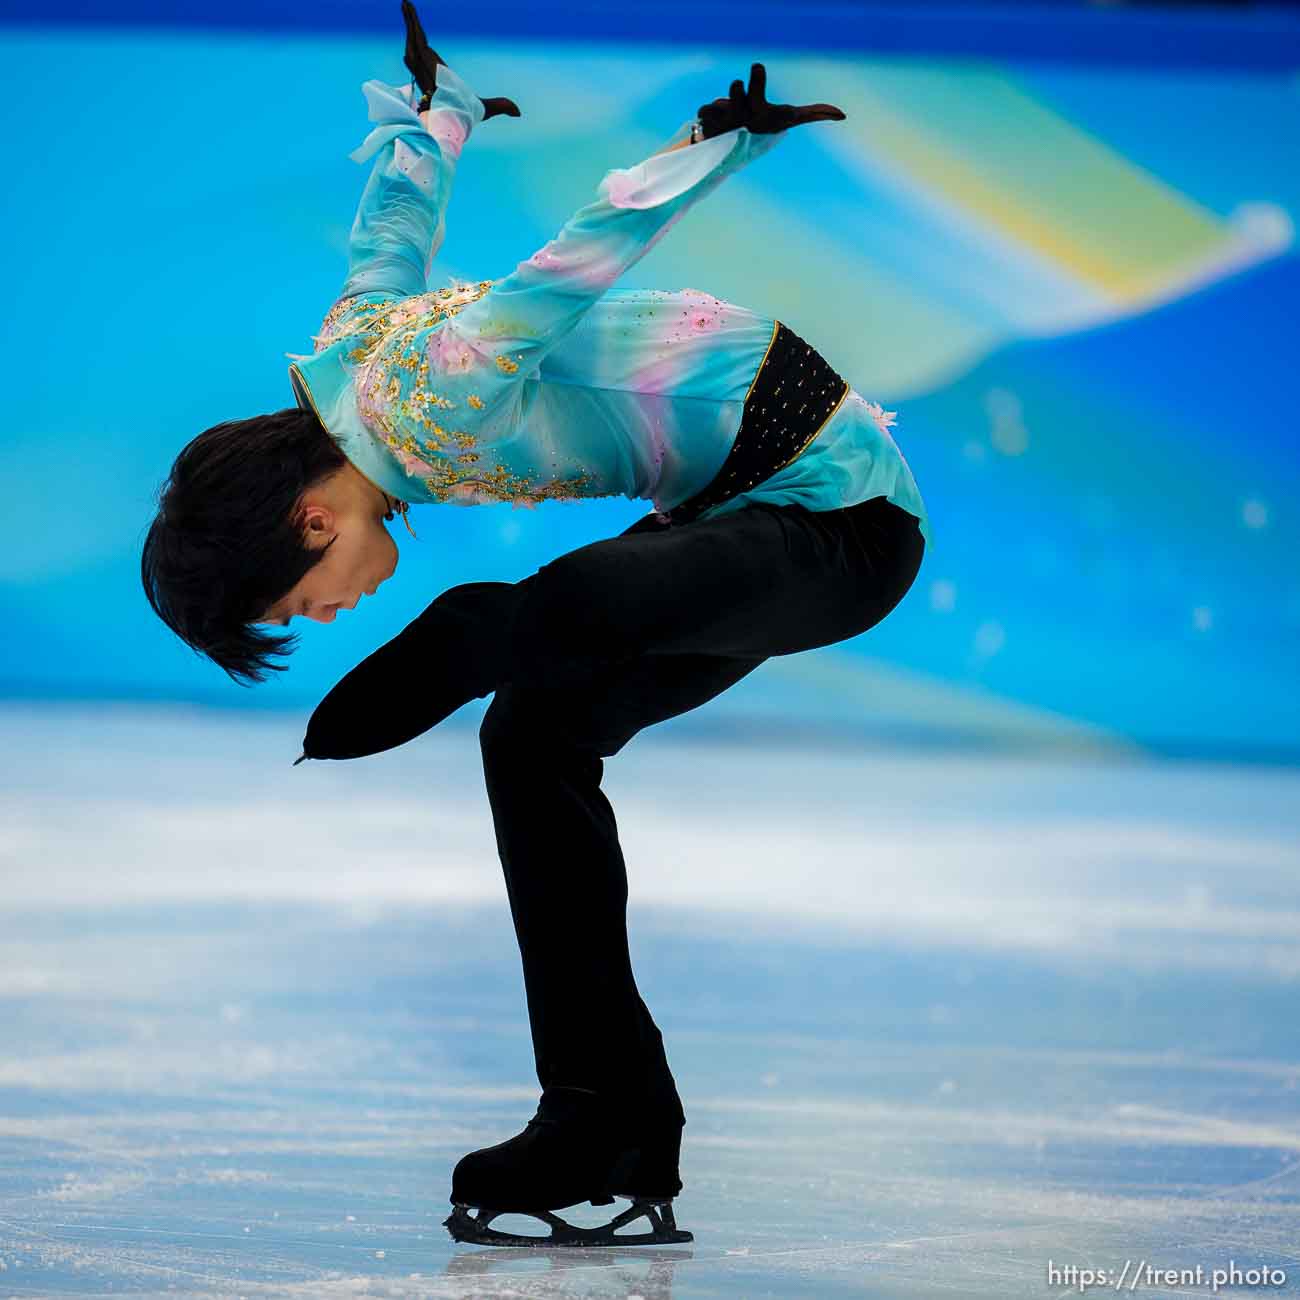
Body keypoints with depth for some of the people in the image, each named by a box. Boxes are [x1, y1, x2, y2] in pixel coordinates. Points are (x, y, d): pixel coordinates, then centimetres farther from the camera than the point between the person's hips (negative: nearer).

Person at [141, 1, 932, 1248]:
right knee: (535, 733, -1)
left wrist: (728, 135, -20)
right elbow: (402, 193, 21)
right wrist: (436, 103, 41)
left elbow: (602, 233, -30)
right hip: (743, 513, 10)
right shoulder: (347, 341, 2)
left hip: (844, 515, -10)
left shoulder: (433, 399, -29)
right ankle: (615, 1134, 1)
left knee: (552, 618, -36)